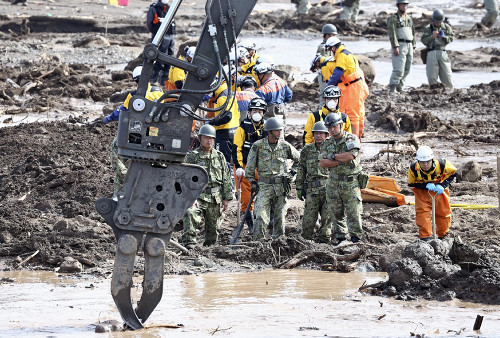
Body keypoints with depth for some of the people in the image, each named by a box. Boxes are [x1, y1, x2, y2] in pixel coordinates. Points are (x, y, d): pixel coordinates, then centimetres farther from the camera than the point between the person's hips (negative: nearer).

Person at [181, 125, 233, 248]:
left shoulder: (219, 157, 13)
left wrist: (226, 198, 9)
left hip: (216, 199, 4)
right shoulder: (192, 156, 2)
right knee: (190, 215, -30)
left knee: (213, 228, 8)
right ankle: (189, 243, -32)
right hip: (198, 195, -4)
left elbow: (226, 179, 15)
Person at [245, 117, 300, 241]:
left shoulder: (285, 146, 5)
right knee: (261, 217, -14)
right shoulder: (258, 146, 0)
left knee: (280, 218, 4)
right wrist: (252, 182, 1)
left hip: (281, 187, 2)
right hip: (264, 186, -2)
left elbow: (299, 159, 22)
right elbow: (250, 167, 7)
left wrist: (292, 172, 13)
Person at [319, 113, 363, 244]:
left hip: (350, 183, -4)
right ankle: (340, 239, 14)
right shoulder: (327, 143, 11)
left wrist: (333, 156, -7)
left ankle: (356, 239, -7)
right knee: (336, 213, 6)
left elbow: (350, 155, -19)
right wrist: (340, 161, -11)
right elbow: (322, 163, -1)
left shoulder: (352, 139, -2)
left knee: (353, 213, -8)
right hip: (333, 183, 4)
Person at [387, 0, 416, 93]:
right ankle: (392, 88, -12)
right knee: (398, 70, -15)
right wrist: (395, 47, -21)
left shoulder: (409, 18, 19)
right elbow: (392, 33, -12)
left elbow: (413, 33, 22)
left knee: (406, 70, 6)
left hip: (409, 46, 7)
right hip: (399, 46, -7)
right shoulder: (393, 18, -3)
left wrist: (413, 47, 15)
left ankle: (399, 87, 12)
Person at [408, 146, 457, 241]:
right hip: (422, 190, -1)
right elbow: (411, 183, -14)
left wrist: (442, 185, -26)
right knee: (422, 212, -13)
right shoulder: (413, 168, -30)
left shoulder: (441, 164, -32)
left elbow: (453, 173, -13)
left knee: (444, 212, 11)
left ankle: (443, 235, 33)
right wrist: (426, 185, -30)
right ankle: (425, 236, -5)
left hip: (439, 190, 1)